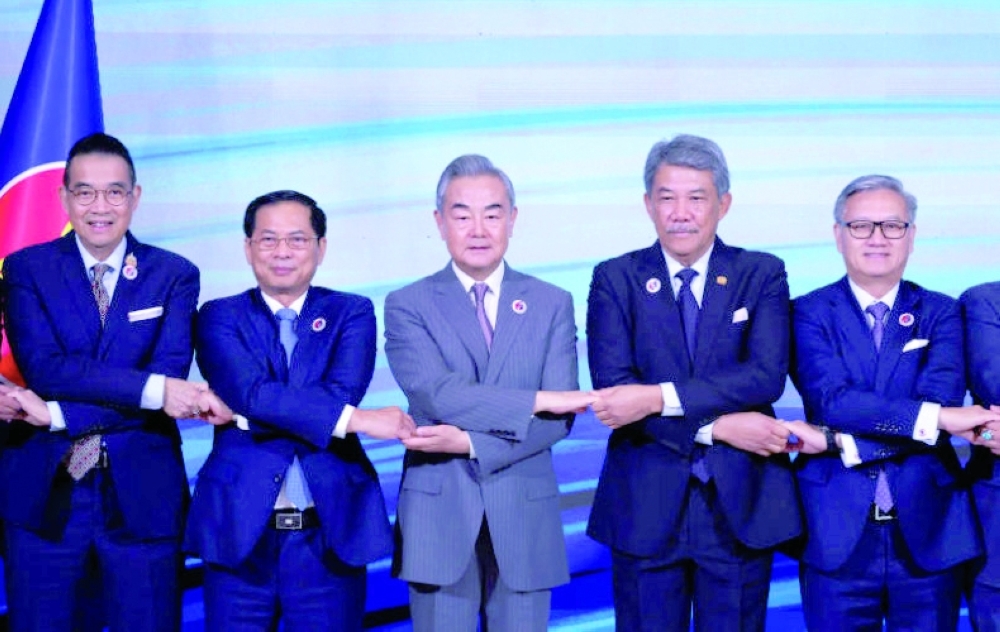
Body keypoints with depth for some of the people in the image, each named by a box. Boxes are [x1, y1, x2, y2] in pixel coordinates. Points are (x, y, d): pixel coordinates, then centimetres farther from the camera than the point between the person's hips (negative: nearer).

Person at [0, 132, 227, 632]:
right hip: (44, 493, 0)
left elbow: (171, 374, -11)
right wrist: (153, 388, -23)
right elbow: (44, 367, -12)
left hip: (142, 496, 0)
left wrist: (56, 414, -19)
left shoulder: (174, 275, 3)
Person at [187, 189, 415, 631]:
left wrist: (247, 411, -16)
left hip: (331, 531, 0)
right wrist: (354, 420, -23)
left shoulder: (351, 314, 6)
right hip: (239, 532, 0)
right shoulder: (220, 318, 4)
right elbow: (253, 392, -14)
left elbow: (344, 390, -12)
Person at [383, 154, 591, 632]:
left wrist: (470, 442, -16)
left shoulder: (552, 304, 6)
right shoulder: (408, 305, 1)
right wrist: (538, 399, -18)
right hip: (438, 517, -1)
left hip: (524, 519, 2)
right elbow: (436, 393, -15)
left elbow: (559, 418, -5)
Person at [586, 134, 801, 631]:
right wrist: (716, 425, -17)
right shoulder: (615, 280, 3)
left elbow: (767, 376, -12)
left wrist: (659, 398, -22)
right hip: (645, 506, 0)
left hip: (740, 503, 0)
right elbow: (613, 388, -9)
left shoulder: (762, 275, 3)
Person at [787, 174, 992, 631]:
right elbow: (832, 398, -15)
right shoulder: (810, 313, 1)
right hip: (837, 533, -1)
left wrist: (836, 440, -20)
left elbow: (943, 397, -12)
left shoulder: (941, 314, 5)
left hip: (928, 530, 1)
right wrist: (936, 418, -23)